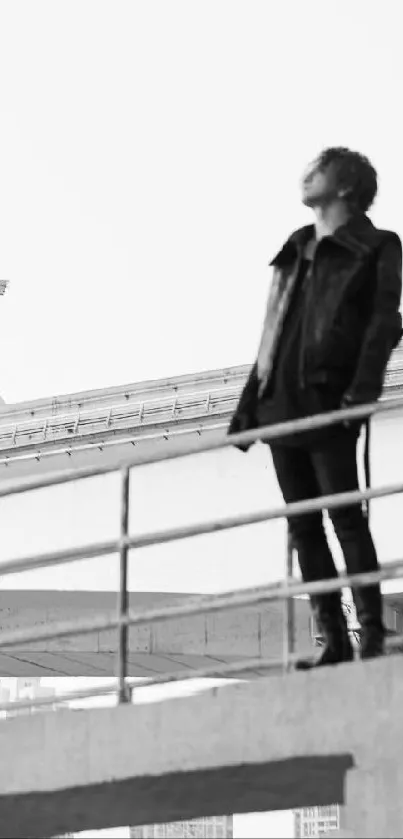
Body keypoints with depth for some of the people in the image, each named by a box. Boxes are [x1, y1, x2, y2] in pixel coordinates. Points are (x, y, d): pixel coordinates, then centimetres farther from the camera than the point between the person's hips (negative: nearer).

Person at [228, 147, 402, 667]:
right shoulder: (296, 250, 21)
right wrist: (250, 400, 15)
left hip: (327, 400, -7)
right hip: (280, 402, 7)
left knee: (345, 514, -10)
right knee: (302, 525, 3)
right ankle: (334, 640, 5)